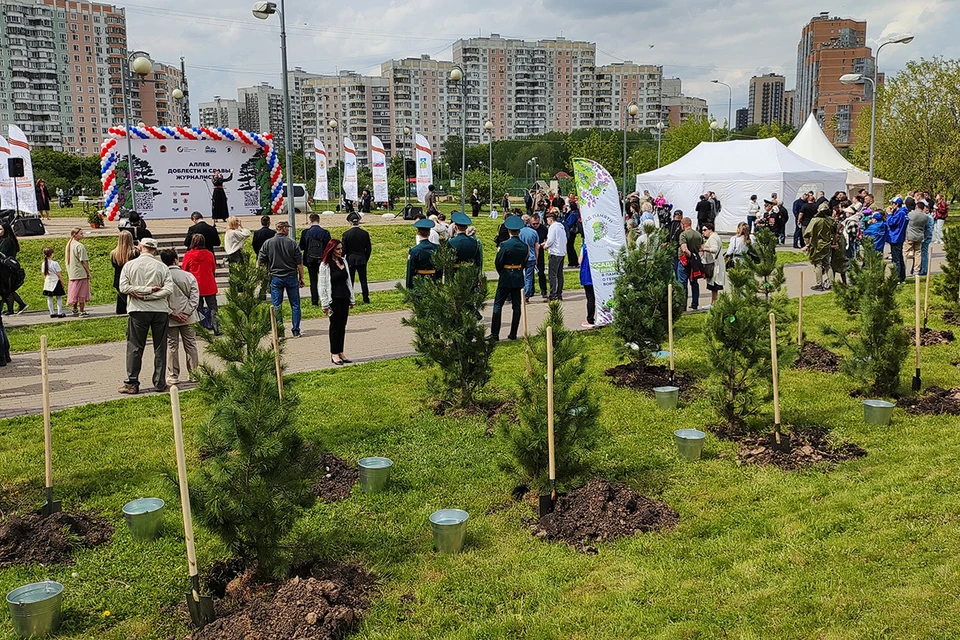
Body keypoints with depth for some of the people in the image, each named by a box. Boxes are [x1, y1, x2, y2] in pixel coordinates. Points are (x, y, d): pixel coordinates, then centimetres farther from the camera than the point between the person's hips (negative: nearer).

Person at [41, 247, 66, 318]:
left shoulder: (44, 264, 2)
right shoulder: (55, 263, -14)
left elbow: (44, 274, 9)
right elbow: (58, 274, -12)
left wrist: (45, 282, 19)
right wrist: (62, 282, -4)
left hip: (48, 282, 6)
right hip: (55, 282, -6)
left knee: (49, 298, 9)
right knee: (59, 298, 2)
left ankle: (52, 313, 11)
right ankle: (60, 313, 2)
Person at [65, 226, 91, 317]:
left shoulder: (69, 245, 9)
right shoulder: (79, 246, -16)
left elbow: (67, 260, 15)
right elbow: (84, 261, -16)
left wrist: (69, 272, 21)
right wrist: (88, 272, -8)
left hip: (72, 274, 8)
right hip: (81, 273, -8)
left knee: (75, 291, 18)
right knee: (81, 293, -1)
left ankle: (75, 309, 28)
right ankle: (82, 312, 3)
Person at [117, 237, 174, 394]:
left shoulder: (129, 265, 1)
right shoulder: (162, 267, 1)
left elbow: (123, 287, -9)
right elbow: (168, 289, -10)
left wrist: (144, 291, -7)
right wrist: (150, 293, -10)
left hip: (138, 311, -1)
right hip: (160, 311, 1)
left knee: (134, 348, 5)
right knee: (160, 348, 8)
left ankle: (132, 384, 5)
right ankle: (160, 383, 12)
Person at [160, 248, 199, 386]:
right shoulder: (189, 276, -3)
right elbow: (195, 297, -6)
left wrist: (172, 313, -9)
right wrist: (186, 313, -9)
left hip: (169, 319, -1)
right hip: (188, 318, 1)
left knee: (172, 346, 6)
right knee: (191, 345, 11)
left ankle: (173, 376, 9)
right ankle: (194, 373, 15)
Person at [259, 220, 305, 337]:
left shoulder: (267, 243, -2)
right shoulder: (292, 243, -6)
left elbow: (260, 262, 1)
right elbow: (299, 263, -5)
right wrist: (301, 277, 4)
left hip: (275, 278, 1)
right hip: (291, 277, -1)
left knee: (276, 306, 6)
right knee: (295, 305, 8)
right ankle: (296, 331, 9)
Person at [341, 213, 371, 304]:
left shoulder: (346, 234, -10)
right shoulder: (365, 233, -2)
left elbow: (344, 249, -7)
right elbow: (369, 248, 3)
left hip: (350, 260, -2)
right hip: (362, 260, 2)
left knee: (349, 280, 5)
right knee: (363, 280, 8)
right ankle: (366, 299, 10)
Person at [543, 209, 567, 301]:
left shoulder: (553, 227, -10)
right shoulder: (561, 226, 15)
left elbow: (550, 240, -18)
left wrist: (546, 246, 3)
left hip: (554, 253, -9)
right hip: (562, 253, 9)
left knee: (552, 275, -6)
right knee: (560, 274, 11)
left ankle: (553, 295, -9)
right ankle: (559, 295, 14)